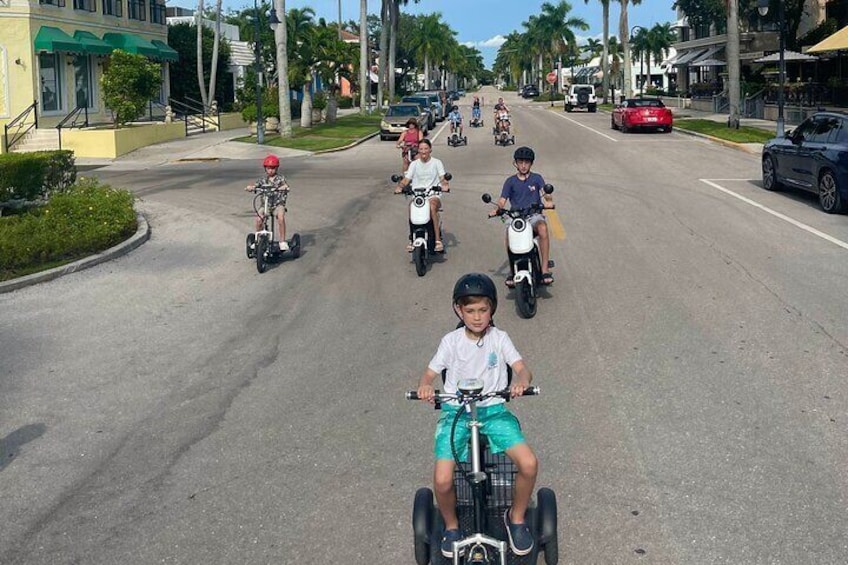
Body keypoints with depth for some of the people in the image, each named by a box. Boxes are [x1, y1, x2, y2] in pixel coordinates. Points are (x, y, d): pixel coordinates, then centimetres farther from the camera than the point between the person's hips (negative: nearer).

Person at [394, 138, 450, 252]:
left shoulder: (437, 163, 10)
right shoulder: (414, 164, 15)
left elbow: (442, 178, 0)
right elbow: (406, 179, 7)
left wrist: (445, 184, -24)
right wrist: (399, 186, -14)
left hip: (433, 195, -2)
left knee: (432, 206, -37)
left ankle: (438, 239, -34)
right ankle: (411, 239, -21)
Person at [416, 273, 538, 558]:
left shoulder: (499, 338, 0)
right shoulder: (451, 341, -1)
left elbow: (522, 368, -7)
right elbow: (429, 373, 1)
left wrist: (520, 382, -32)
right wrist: (424, 386, -23)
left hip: (493, 410, 1)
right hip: (456, 411, -1)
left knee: (529, 463, -22)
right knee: (442, 479, -22)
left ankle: (516, 517, 7)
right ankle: (451, 526, 12)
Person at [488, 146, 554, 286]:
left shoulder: (537, 178, 12)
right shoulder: (510, 181, 14)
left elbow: (546, 194, -2)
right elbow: (502, 201, 6)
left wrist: (548, 201, -26)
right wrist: (496, 209, -16)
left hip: (534, 215, -1)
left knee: (542, 227, -36)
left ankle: (545, 269, -34)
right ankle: (512, 271, -20)